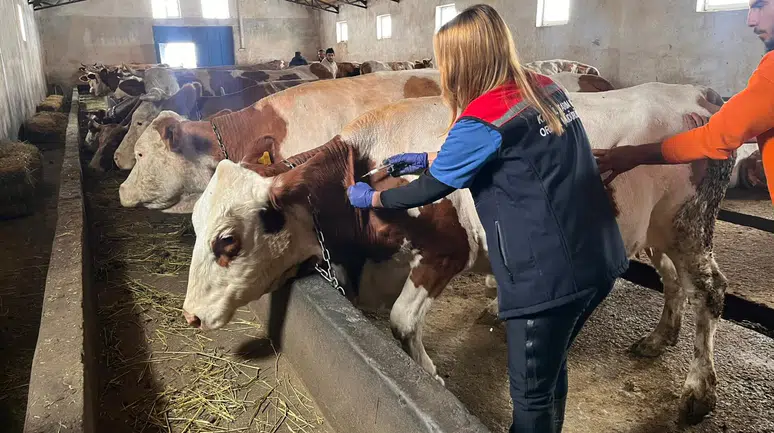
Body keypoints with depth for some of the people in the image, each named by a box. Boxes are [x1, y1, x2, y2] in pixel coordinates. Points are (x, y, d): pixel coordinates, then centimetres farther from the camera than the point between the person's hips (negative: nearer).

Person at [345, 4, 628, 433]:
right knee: (550, 369, 26)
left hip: (548, 275, -8)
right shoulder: (547, 89, 7)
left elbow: (430, 190, -4)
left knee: (531, 395, 11)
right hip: (598, 259, 8)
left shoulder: (482, 120, -17)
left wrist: (370, 198, 12)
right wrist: (430, 159, 23)